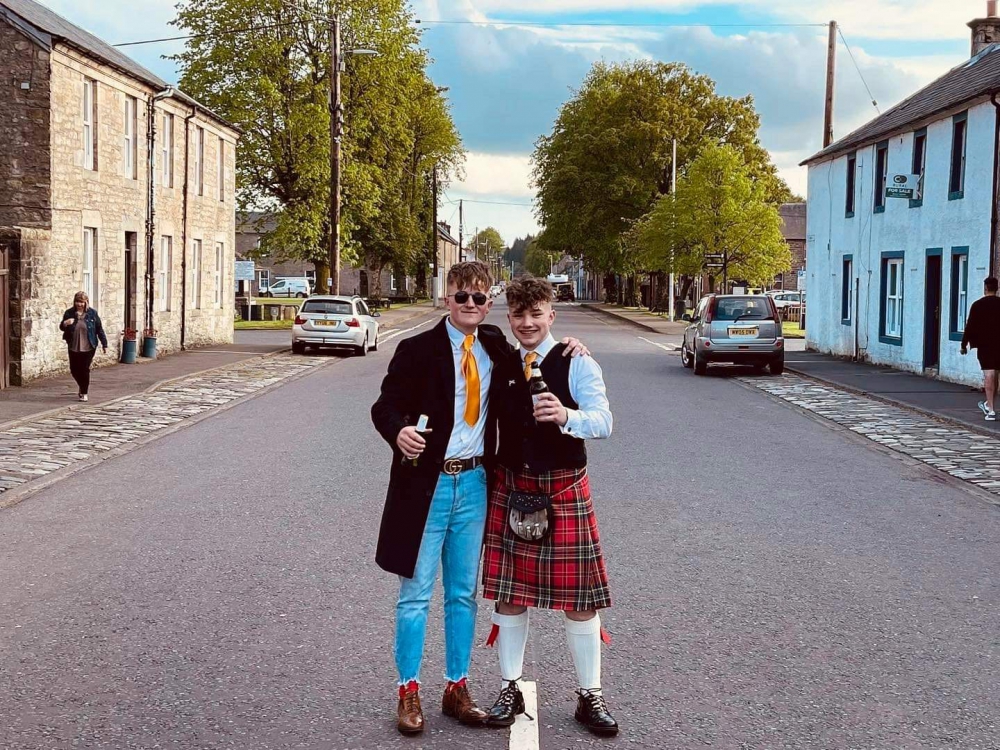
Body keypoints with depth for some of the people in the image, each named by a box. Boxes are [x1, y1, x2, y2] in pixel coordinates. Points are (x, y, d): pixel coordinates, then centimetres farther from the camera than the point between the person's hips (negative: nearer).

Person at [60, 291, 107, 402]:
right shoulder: (69, 313, -1)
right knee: (74, 369, 8)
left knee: (85, 369, -1)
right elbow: (61, 327, 7)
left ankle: (84, 393, 12)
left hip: (88, 347, -2)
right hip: (73, 347, 2)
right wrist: (65, 324, -17)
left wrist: (104, 343, 2)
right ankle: (83, 387, 35)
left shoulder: (92, 313, -3)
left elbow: (99, 329, 2)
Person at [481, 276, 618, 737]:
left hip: (564, 490, -3)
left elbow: (603, 422, -17)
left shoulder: (576, 365, -6)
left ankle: (590, 696, 17)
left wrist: (566, 416, -37)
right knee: (509, 591, 8)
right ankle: (509, 689, 23)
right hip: (510, 488, 3)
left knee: (578, 596, 2)